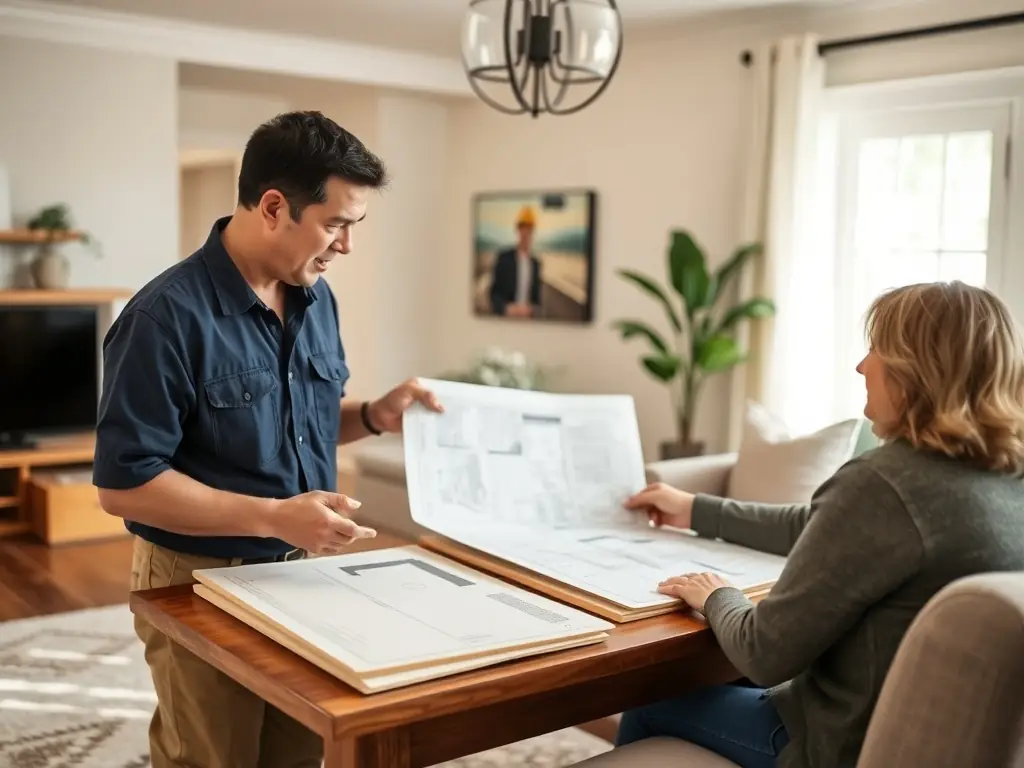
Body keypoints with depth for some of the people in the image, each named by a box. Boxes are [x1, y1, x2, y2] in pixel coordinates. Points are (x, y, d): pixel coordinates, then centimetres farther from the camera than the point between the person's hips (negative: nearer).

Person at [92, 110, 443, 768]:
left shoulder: (317, 297, 2)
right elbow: (124, 482, -22)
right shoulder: (169, 316, -22)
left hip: (306, 570, 7)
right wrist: (275, 516, -27)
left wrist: (375, 416, -5)